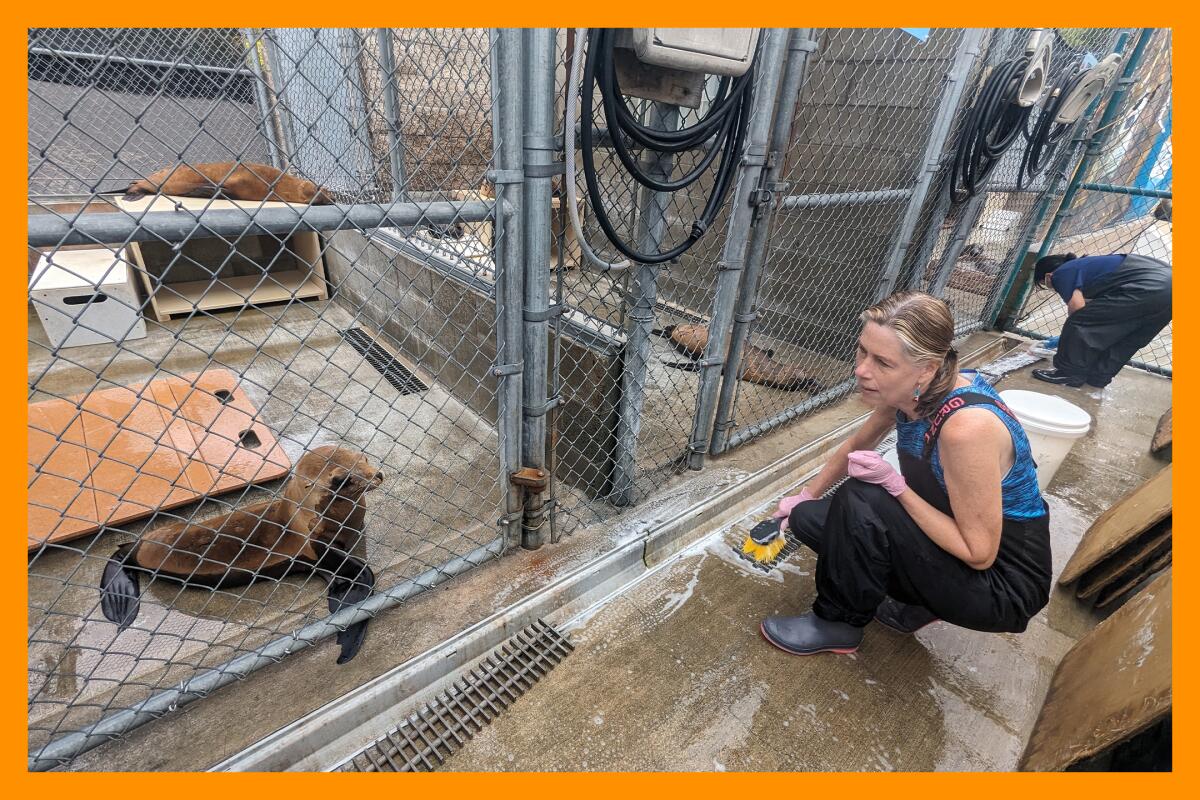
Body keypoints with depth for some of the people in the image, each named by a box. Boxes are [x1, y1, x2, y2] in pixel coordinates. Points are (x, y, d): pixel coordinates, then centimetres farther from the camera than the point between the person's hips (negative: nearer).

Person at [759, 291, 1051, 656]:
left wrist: (895, 484, -27)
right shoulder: (912, 391, -11)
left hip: (1001, 582, -7)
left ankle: (838, 624, -4)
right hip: (953, 535, 7)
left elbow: (979, 553, -25)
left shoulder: (966, 427, -34)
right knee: (806, 518, -1)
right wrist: (805, 497, 16)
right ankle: (917, 602, 13)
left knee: (861, 502, -28)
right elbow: (857, 445, 9)